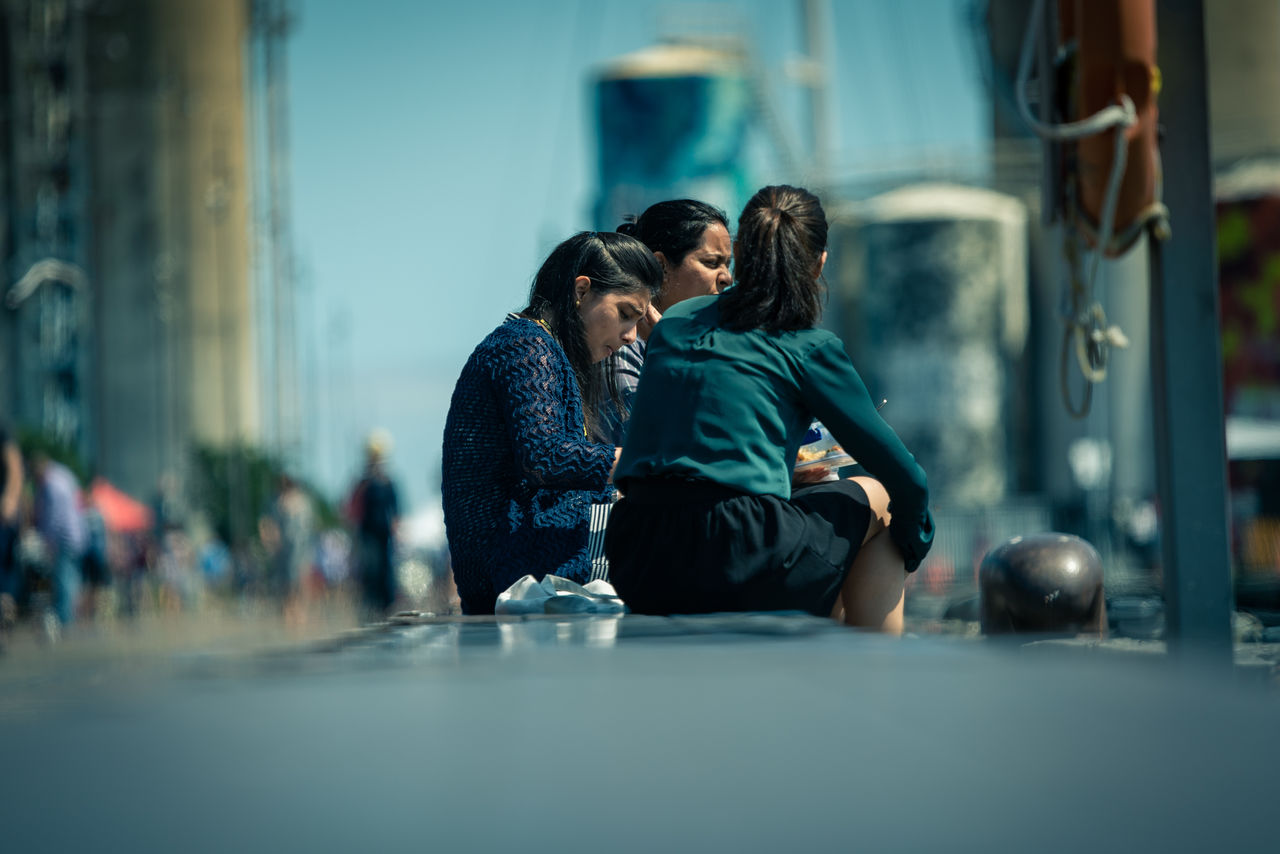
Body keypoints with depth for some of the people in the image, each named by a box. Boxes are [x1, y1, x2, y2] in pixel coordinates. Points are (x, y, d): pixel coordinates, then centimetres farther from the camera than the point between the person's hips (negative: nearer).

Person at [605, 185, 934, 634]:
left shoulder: (675, 323, 17)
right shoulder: (810, 348, 2)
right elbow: (906, 478, 6)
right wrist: (911, 545, 25)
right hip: (737, 571, -6)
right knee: (877, 500, 21)